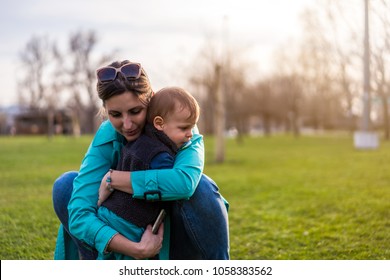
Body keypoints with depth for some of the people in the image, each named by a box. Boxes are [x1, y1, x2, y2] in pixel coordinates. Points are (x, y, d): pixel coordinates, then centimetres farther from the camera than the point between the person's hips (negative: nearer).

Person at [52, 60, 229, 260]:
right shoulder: (106, 138, -17)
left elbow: (185, 182, -44)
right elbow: (79, 213, -28)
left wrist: (113, 178, -34)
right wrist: (135, 249, -41)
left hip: (179, 238, -2)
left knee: (199, 187, -34)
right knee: (65, 185, -16)